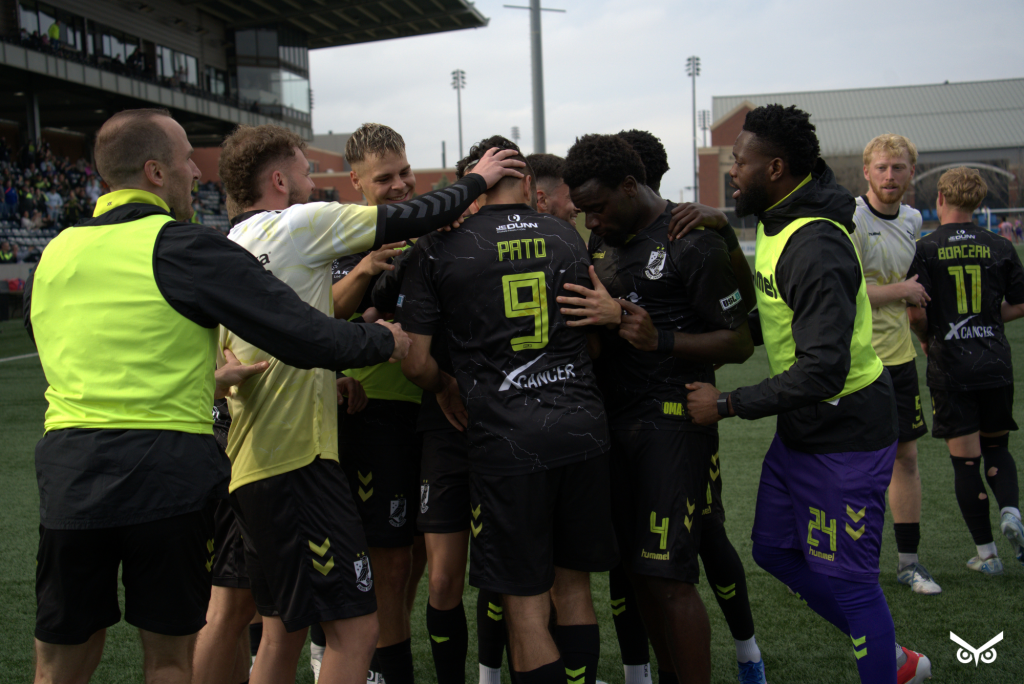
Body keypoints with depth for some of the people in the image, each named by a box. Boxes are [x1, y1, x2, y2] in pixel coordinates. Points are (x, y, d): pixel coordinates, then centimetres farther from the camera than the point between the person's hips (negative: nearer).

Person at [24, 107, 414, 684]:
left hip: (67, 469, 5)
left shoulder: (52, 256, 12)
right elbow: (306, 337, -13)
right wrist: (387, 340, 5)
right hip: (168, 469, -4)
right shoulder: (184, 247, -8)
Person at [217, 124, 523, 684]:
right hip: (297, 457, -9)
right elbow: (412, 220, -4)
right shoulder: (299, 223, -8)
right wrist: (477, 180, 12)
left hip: (251, 463, 9)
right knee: (355, 627, -4)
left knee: (282, 630, 17)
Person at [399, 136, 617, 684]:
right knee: (573, 588, 18)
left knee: (526, 609, 5)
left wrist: (447, 390, 16)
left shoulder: (439, 247, -2)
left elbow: (415, 360, -4)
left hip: (505, 438, -4)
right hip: (582, 427, 4)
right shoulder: (566, 237, 9)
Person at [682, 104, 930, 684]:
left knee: (848, 579, 2)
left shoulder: (814, 248, -26)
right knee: (775, 549, 18)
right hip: (801, 430, 11)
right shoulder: (779, 223, 6)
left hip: (845, 437, -10)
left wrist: (726, 405, -24)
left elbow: (822, 370, -31)